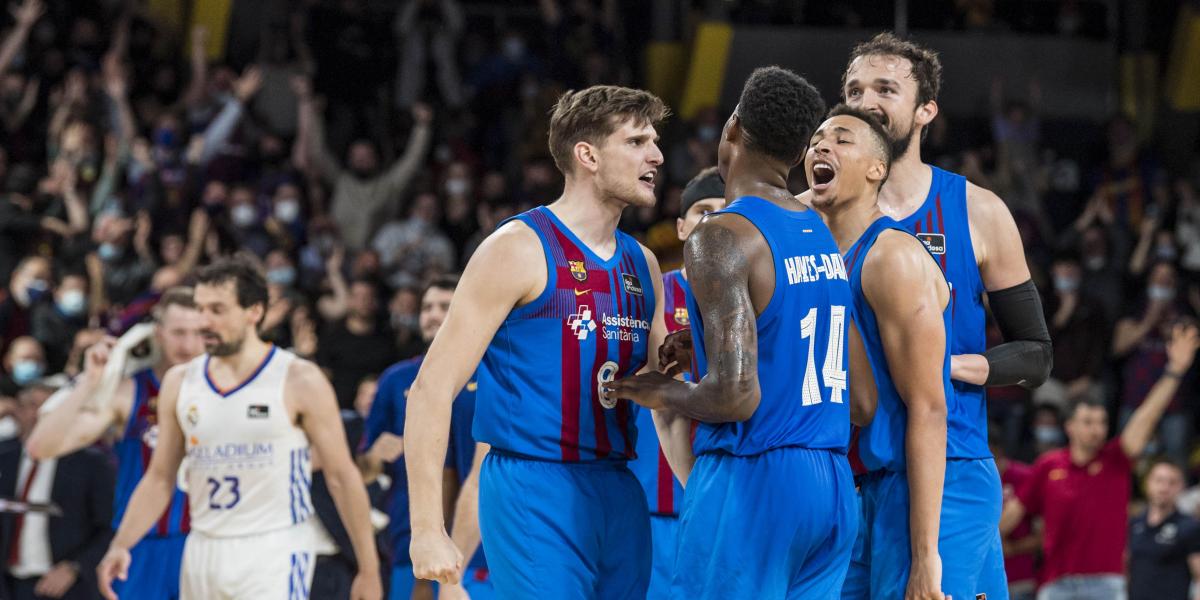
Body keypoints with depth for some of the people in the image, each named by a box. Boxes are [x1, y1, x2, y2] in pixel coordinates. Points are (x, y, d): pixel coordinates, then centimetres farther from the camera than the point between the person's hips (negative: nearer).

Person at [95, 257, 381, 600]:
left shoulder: (299, 381, -6)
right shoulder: (180, 382, 7)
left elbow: (342, 477, -4)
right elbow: (159, 479, 12)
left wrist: (368, 570, -6)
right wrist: (120, 546, -2)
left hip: (273, 557, -5)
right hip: (203, 555, 5)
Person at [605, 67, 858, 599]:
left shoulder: (722, 239, -12)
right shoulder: (824, 236, 13)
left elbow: (735, 394, -22)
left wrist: (664, 394, -1)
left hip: (749, 481, -8)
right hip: (833, 487, 8)